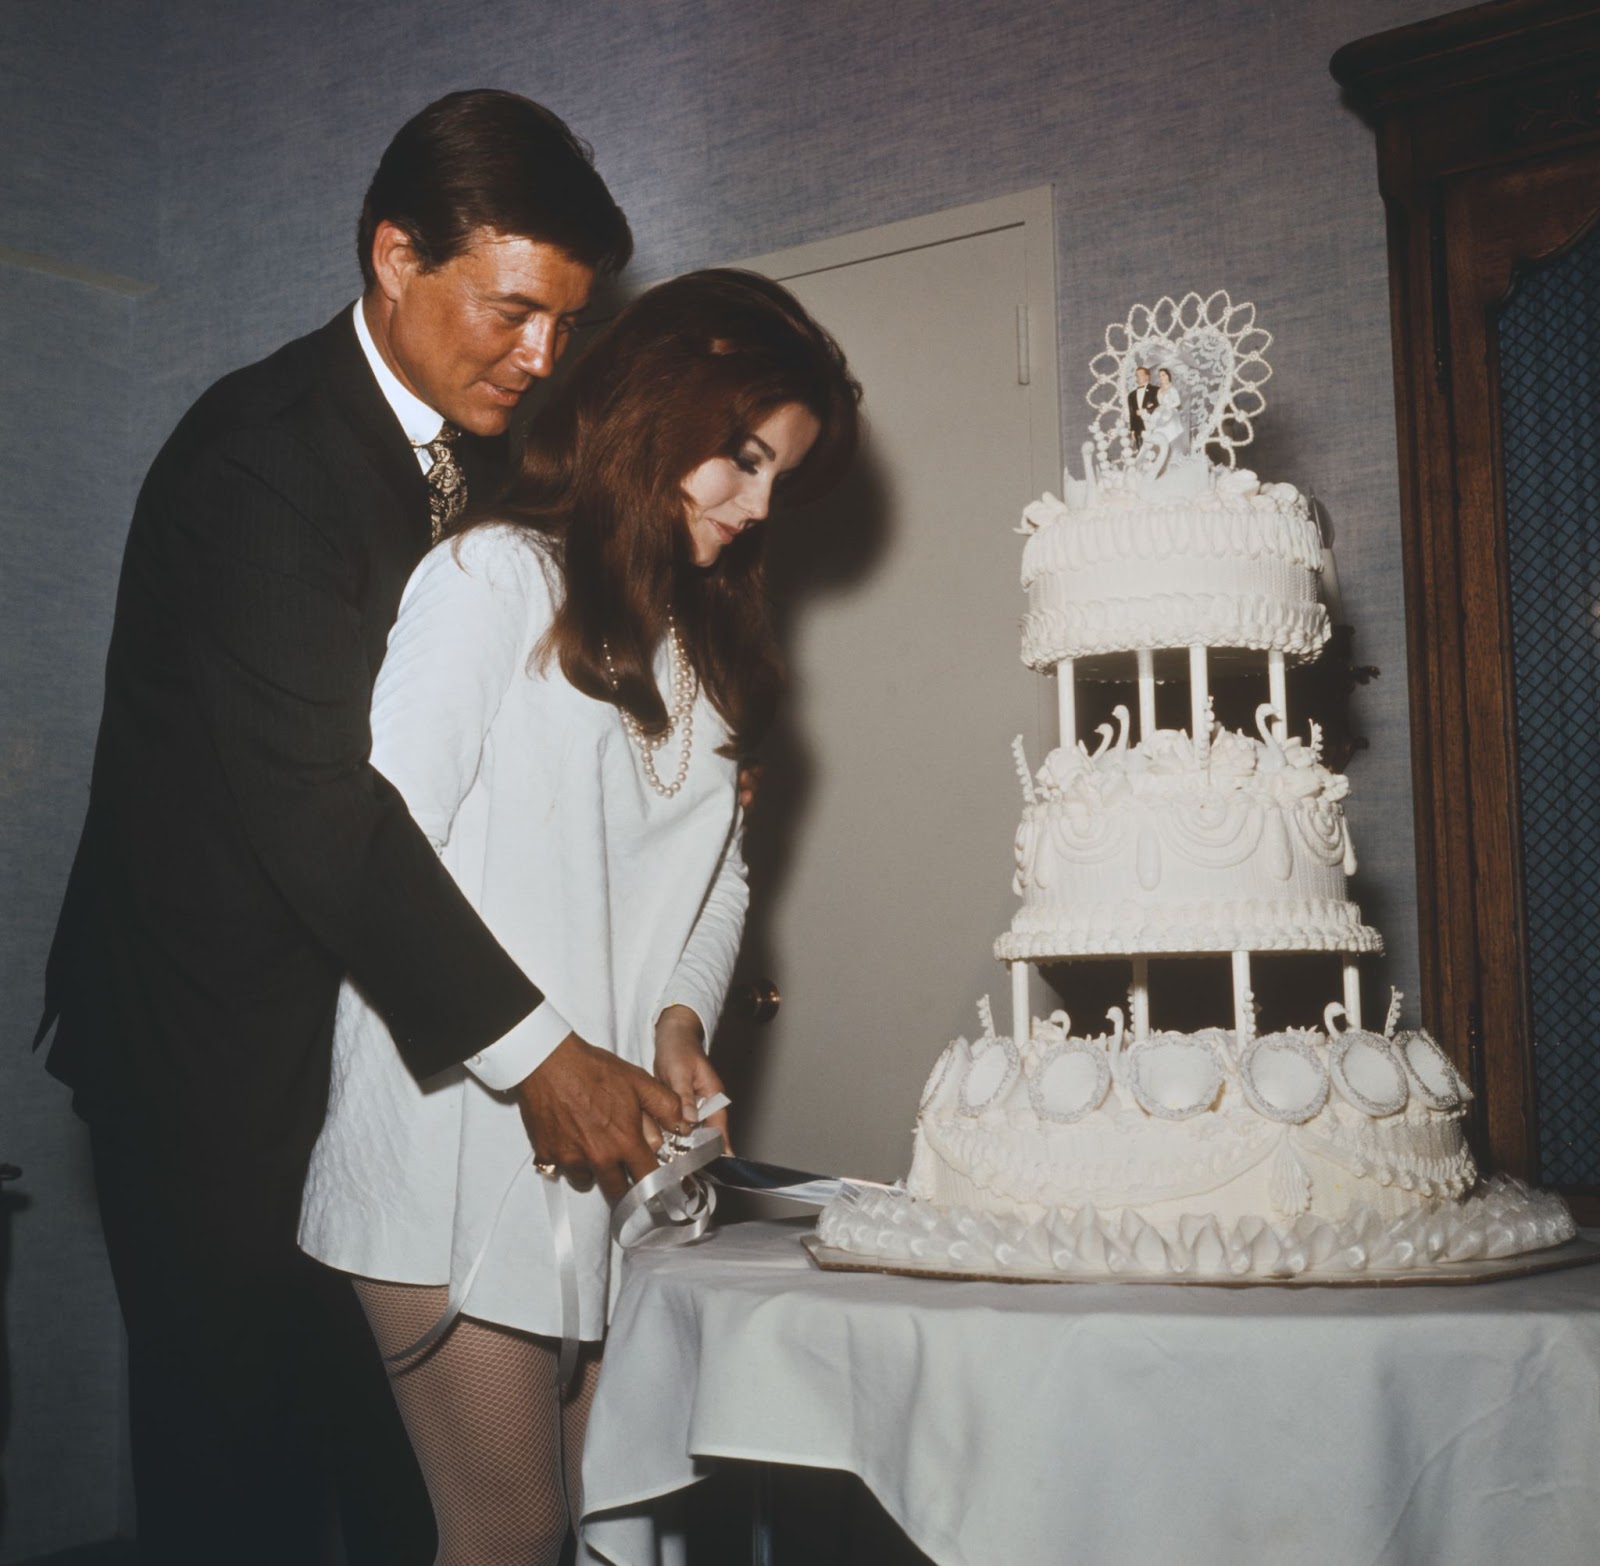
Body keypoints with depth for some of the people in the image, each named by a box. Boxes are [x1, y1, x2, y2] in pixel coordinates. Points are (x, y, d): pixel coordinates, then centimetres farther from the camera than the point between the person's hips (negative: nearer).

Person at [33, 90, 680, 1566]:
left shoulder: (492, 457, 9)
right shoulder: (261, 449, -17)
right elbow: (311, 794, -26)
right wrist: (532, 1045, -26)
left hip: (388, 1022, 8)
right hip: (223, 1047, -7)